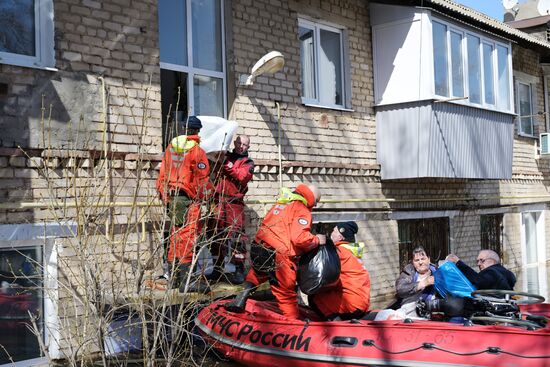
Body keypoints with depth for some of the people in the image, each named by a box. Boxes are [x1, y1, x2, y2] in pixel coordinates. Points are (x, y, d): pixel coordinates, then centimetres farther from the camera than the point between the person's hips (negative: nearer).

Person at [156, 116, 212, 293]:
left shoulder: (171, 147, 11)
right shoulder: (197, 150, -8)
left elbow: (163, 174, 15)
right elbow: (202, 178, -8)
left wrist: (164, 195, 22)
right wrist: (203, 196, 3)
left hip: (171, 197, 7)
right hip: (188, 198, -7)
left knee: (176, 234, 16)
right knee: (188, 236, -9)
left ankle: (175, 270, 25)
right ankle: (186, 280, -13)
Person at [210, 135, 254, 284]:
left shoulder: (248, 163, 10)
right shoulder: (225, 157, 18)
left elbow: (242, 176, -10)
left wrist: (228, 166, -13)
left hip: (234, 202, -3)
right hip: (219, 200, 3)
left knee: (237, 234, -11)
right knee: (217, 234, 7)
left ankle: (239, 269, -6)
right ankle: (218, 267, 18)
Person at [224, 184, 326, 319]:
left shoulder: (280, 203, 16)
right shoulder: (303, 212, -6)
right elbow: (299, 238, -19)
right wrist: (317, 240, -1)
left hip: (257, 248, 7)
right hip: (278, 256, -7)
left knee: (258, 272, 36)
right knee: (286, 293, 8)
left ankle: (241, 298, 24)